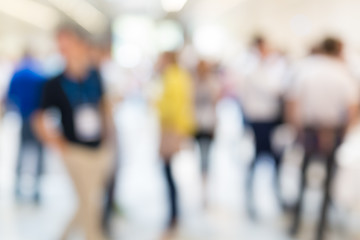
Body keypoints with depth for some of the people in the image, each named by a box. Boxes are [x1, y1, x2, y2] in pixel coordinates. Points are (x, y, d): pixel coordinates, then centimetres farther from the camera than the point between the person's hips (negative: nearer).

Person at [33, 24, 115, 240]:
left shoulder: (95, 76, -1)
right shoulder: (56, 84, -12)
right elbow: (40, 120, -3)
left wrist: (109, 135, 12)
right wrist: (58, 144, -8)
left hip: (102, 149, 5)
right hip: (78, 152, -5)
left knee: (94, 202, 14)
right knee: (89, 203, -1)